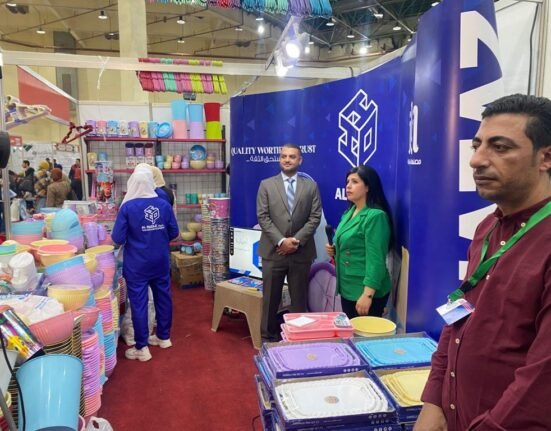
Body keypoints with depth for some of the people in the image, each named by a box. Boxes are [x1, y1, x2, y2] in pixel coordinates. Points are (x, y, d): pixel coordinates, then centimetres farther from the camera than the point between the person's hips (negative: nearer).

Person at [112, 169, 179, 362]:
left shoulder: (127, 207, -13)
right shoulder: (164, 204, -4)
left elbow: (118, 238, -12)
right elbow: (174, 233, 2)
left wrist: (131, 238, 10)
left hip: (137, 264, -3)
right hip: (161, 261, 4)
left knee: (138, 303, 4)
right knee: (163, 297, 16)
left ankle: (142, 348, 12)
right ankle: (164, 337, 31)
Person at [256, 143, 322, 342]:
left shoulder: (311, 186, 6)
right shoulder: (266, 185, 4)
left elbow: (315, 217, -1)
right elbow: (263, 217, -4)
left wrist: (297, 240, -13)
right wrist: (281, 241, -14)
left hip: (301, 252, 1)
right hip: (273, 251, 0)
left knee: (299, 298, 10)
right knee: (270, 298, 9)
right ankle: (268, 338, 24)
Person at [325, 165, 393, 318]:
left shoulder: (375, 216, -17)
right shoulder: (349, 213, 9)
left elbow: (375, 259, -21)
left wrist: (368, 294, -25)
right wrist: (334, 250, 2)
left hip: (365, 290, -8)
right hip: (348, 288, 8)